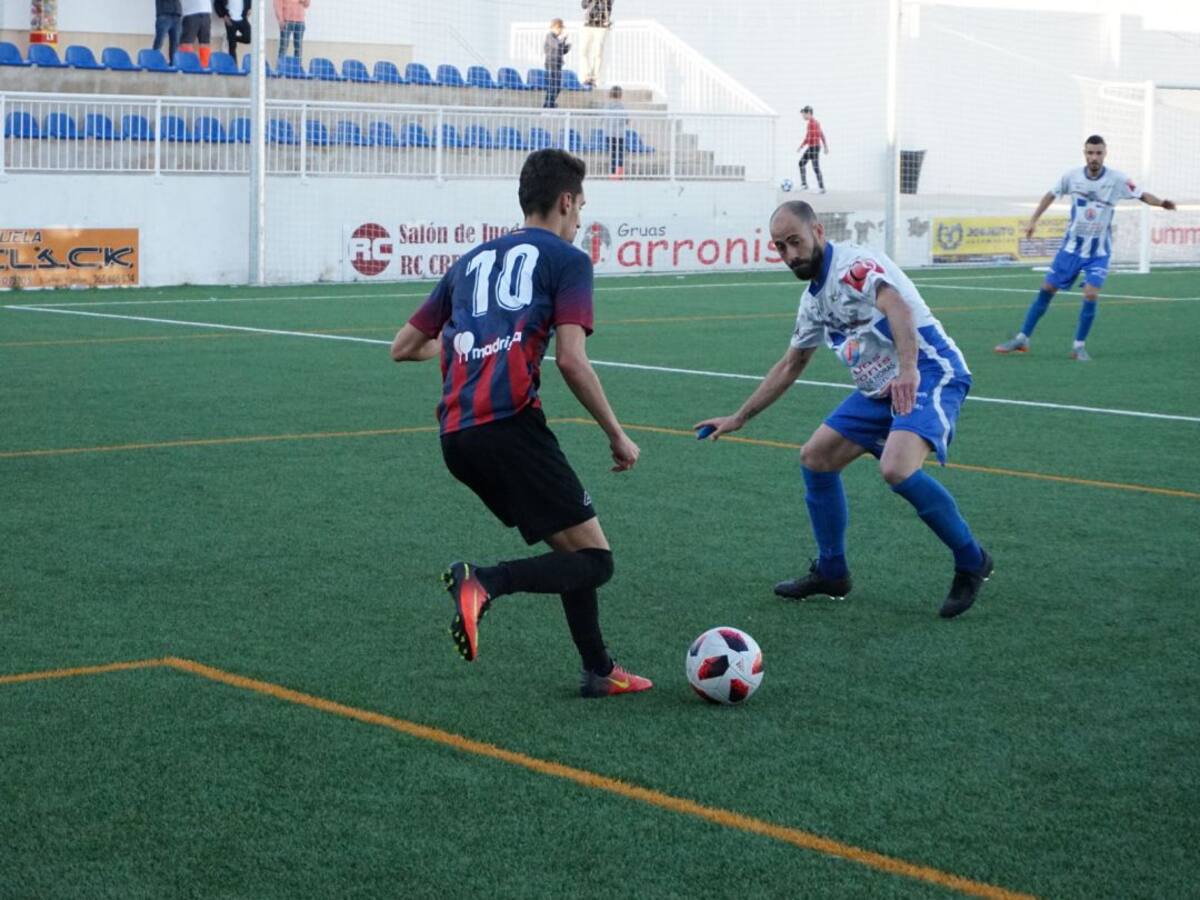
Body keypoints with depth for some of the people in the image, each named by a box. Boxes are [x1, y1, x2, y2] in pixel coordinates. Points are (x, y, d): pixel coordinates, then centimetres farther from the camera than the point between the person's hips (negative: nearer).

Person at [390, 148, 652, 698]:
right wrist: (618, 436, 2)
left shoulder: (472, 260, 24)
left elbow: (403, 347, 25)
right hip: (509, 425, -7)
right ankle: (485, 583, -26)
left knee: (569, 545, 21)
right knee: (594, 560, -4)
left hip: (456, 437, 7)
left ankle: (599, 671, 21)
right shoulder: (566, 259, 5)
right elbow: (571, 360, -8)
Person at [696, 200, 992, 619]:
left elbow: (898, 308, -35)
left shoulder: (854, 264, -15)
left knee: (897, 469, -30)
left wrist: (908, 371, -51)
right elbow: (789, 367, 27)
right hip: (881, 389, 10)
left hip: (930, 374, -10)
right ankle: (831, 573, 22)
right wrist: (738, 419, 29)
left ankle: (971, 562, -11)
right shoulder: (814, 298, 14)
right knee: (815, 458, 8)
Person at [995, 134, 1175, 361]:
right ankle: (1022, 339, 12)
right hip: (1072, 246, 2)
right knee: (1047, 289, 3)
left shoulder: (1117, 179, -12)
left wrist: (1161, 203, -33)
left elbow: (1143, 195, -14)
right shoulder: (1071, 176, -7)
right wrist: (1033, 220, 7)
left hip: (1099, 251, -2)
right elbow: (1051, 195, 8)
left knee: (1091, 295, -16)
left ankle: (1079, 346, -1)